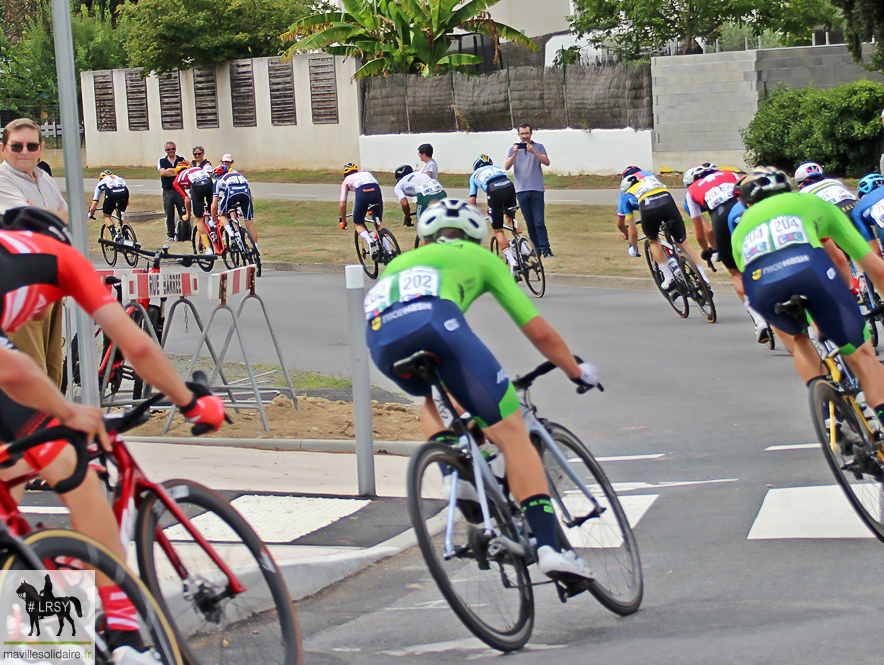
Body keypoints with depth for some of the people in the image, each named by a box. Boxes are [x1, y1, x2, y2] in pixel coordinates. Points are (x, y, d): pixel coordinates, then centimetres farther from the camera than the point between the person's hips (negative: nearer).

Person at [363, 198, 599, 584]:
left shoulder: (400, 262, 45)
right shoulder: (479, 257, 35)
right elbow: (539, 332, 33)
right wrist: (577, 371, 51)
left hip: (379, 337, 4)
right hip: (434, 318, -4)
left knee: (433, 399, 37)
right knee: (511, 432, 3)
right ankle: (548, 547, -8)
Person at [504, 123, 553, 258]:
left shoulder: (538, 147, 9)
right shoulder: (514, 149, 13)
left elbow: (546, 162, -7)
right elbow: (506, 167, 0)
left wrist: (533, 152, -21)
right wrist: (514, 154, -17)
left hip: (537, 190, -2)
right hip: (521, 190, 2)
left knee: (539, 222, -11)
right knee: (529, 223, 4)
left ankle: (545, 249, -11)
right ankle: (536, 249, 11)